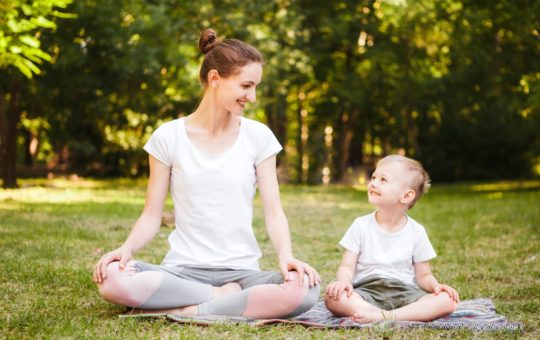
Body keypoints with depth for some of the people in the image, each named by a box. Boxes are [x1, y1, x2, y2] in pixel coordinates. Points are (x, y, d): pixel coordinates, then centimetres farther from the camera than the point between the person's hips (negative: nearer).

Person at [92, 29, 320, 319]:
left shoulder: (258, 136, 5)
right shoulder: (168, 137, 2)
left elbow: (273, 211, 1)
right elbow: (151, 216, 3)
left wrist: (286, 257, -19)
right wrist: (127, 248, -18)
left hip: (241, 271, 0)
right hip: (182, 270, 0)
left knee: (304, 289, -33)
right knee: (111, 280, -32)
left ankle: (183, 311, -18)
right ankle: (229, 298, -16)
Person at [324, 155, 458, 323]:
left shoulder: (416, 231, 6)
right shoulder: (361, 226, 5)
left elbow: (423, 275, 9)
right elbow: (347, 266, 2)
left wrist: (435, 286, -14)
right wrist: (344, 281, -21)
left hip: (403, 293, 1)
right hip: (366, 291, -1)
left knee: (447, 301, -25)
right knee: (332, 296, -31)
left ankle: (385, 316, -36)